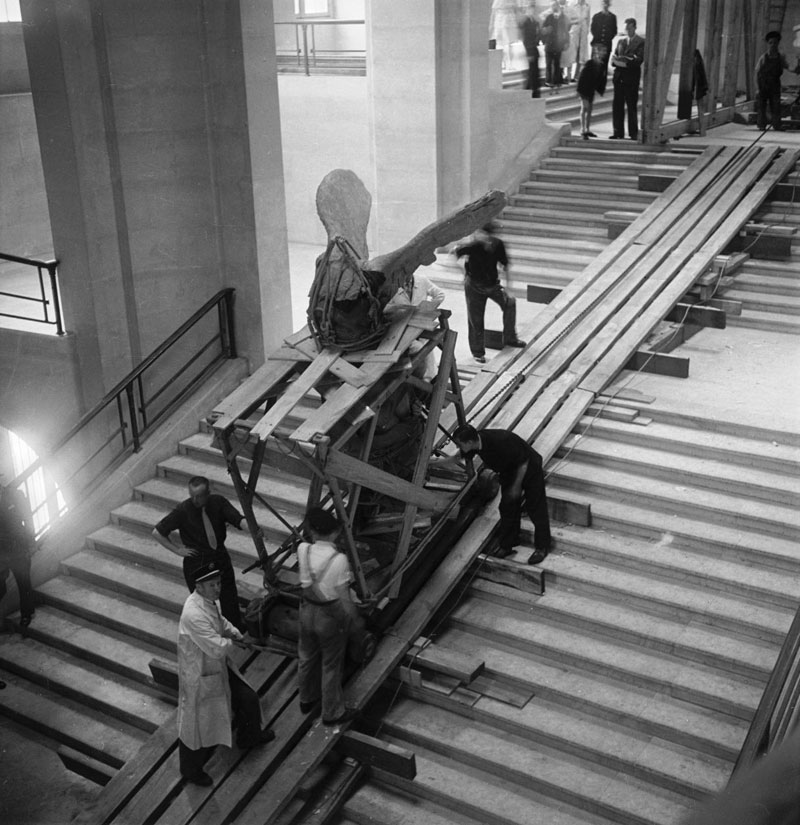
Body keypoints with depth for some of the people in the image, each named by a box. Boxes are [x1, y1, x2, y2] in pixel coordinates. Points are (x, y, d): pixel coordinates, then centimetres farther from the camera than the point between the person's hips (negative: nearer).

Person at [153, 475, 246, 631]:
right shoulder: (183, 510, -16)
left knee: (230, 598, 9)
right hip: (196, 562, -3)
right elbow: (157, 532, -8)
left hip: (220, 556, 3)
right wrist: (178, 550, -7)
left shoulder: (218, 502, -9)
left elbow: (239, 520, -17)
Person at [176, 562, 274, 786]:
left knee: (248, 698, 22)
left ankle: (249, 736, 50)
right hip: (200, 677, -9)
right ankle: (190, 770, 35)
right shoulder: (193, 615, -37)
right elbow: (217, 648, -34)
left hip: (219, 667, 9)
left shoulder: (208, 601, -6)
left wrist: (234, 633, -2)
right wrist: (231, 642, -12)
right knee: (197, 724, 10)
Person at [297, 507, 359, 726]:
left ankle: (307, 700, 49)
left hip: (307, 610, 5)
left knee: (307, 657, 26)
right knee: (331, 665, 14)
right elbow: (343, 598, -20)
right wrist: (353, 618, -4)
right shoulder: (339, 560, -28)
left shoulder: (303, 550, -17)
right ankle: (332, 713, 33)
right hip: (331, 616, -5)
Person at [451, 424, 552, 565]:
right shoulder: (476, 443, -20)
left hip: (528, 468, -7)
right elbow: (459, 457, 5)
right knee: (507, 507, 12)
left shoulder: (500, 441, -41)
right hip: (508, 472, 7)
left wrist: (516, 486, -20)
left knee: (535, 509, 1)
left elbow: (523, 463, -28)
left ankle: (542, 547, 15)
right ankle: (507, 545, 25)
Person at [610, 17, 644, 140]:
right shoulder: (620, 42, 18)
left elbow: (639, 60, -11)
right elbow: (614, 58, 12)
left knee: (632, 106, -3)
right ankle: (618, 132, 7)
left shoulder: (641, 42, 0)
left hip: (632, 76, -5)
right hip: (619, 76, 5)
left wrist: (624, 62, -16)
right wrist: (617, 61, -10)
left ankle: (633, 133, 0)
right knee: (617, 105, 2)